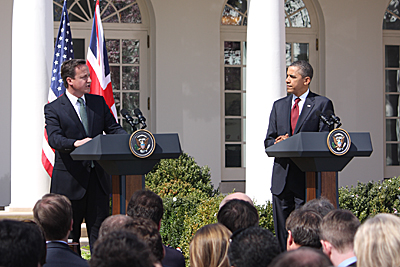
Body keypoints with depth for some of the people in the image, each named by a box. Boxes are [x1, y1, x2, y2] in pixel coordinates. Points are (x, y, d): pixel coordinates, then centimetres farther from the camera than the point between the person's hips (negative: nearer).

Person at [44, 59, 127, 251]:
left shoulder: (99, 102, 12)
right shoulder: (54, 109, -2)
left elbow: (113, 128, 8)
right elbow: (54, 139, -15)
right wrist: (75, 143, -34)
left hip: (97, 177, 4)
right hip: (70, 178, -3)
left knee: (99, 230, 3)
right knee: (69, 233, 4)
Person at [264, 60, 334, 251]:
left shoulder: (322, 104, 2)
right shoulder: (279, 106, 17)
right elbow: (268, 141, 15)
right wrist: (278, 143, -9)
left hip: (306, 178, -5)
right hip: (281, 177, 5)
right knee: (281, 232, 7)